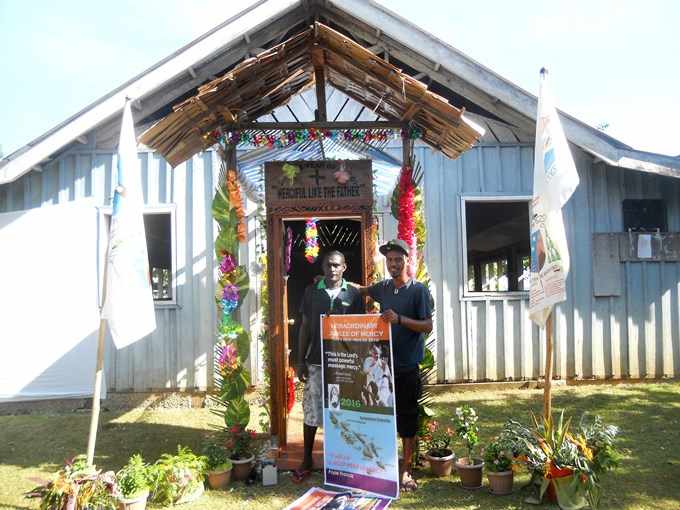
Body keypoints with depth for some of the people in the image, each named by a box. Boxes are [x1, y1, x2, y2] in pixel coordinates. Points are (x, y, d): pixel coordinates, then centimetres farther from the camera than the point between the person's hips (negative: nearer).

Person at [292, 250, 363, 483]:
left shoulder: (353, 294, 1)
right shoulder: (312, 291, 2)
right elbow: (305, 327, 5)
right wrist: (300, 360, 1)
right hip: (315, 362, 0)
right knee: (311, 412, 7)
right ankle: (307, 460, 22)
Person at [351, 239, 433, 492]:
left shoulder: (418, 290, -7)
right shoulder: (383, 287, 8)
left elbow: (428, 325, -11)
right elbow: (363, 290, 29)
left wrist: (400, 319, -24)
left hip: (407, 367, -4)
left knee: (407, 420, 6)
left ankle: (406, 471, 19)